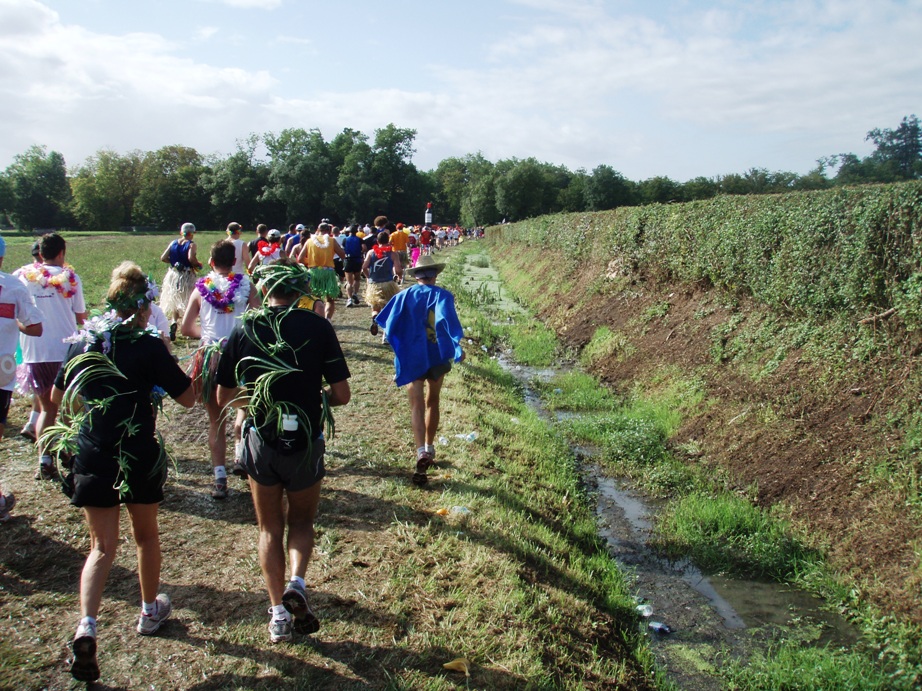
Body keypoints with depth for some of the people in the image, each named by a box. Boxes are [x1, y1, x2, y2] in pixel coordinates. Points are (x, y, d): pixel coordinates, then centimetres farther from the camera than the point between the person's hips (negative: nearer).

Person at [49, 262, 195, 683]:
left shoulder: (81, 341, 1)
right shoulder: (147, 346, -12)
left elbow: (58, 397, 13)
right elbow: (187, 398, -9)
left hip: (90, 457, 3)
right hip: (138, 457, -3)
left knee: (102, 546, 10)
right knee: (145, 535, 19)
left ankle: (86, 626, -9)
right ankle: (150, 611, 36)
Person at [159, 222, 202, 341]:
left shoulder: (173, 243, 4)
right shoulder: (191, 244, -10)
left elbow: (163, 258, 1)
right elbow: (191, 258, -27)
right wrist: (198, 265, -9)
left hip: (173, 275, 4)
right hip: (187, 276, -4)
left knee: (174, 302, 13)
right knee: (187, 303, 9)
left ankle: (174, 322, -11)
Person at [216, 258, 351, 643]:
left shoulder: (244, 329, -2)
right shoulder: (317, 327, -7)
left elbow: (224, 397, 3)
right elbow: (342, 394, -7)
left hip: (260, 441, 1)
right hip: (305, 442, -1)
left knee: (270, 529, 18)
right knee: (301, 521, 22)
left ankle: (279, 613, 15)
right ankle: (296, 583, -2)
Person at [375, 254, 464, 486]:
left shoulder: (404, 296, 1)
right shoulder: (443, 295, -4)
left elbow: (389, 325, 0)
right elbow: (447, 319, -21)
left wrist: (400, 349, 14)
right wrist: (457, 345, -14)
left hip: (412, 358, 0)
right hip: (437, 356, 1)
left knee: (417, 405, -4)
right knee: (432, 402, 19)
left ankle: (421, 451, -25)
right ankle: (429, 448, 30)